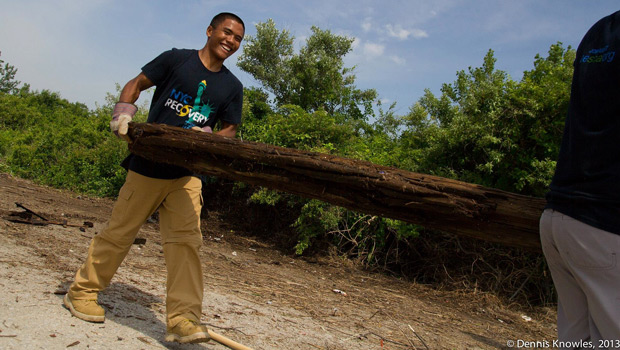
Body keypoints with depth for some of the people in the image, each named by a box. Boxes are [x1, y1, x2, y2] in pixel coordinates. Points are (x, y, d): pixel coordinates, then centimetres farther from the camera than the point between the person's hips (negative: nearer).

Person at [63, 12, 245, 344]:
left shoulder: (232, 86, 9)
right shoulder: (176, 59, 1)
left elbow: (230, 129, 8)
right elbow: (136, 84, 4)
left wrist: (205, 136, -13)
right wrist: (123, 111, -15)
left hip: (187, 174, 2)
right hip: (147, 166, -2)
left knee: (185, 239, -8)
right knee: (119, 232, 6)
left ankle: (182, 319, -7)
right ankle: (81, 291, 26)